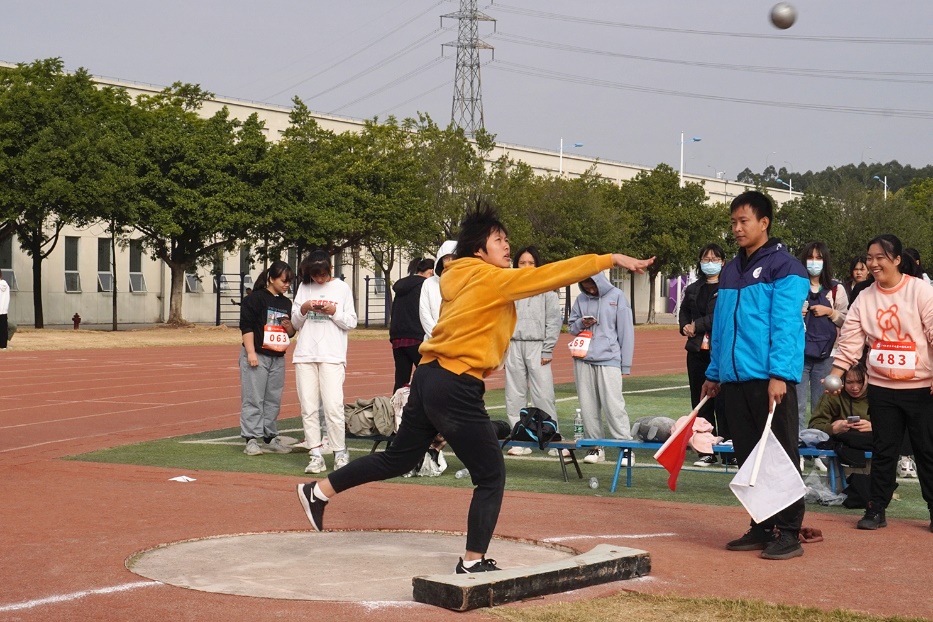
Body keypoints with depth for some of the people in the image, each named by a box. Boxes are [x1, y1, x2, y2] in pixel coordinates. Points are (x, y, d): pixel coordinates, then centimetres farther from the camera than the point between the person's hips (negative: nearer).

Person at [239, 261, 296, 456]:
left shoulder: (286, 303, 13)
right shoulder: (255, 298, -6)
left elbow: (292, 333, 20)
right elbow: (246, 326, -11)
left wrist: (289, 326, -3)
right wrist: (251, 352, -17)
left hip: (278, 358, 7)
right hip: (257, 356, -7)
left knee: (274, 400, 9)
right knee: (253, 399, -5)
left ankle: (270, 438, 17)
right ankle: (251, 440, -4)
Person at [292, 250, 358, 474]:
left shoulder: (341, 288, 4)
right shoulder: (303, 288, 12)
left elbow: (351, 323, 4)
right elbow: (295, 322, 14)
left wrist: (334, 311, -12)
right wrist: (303, 310, -6)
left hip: (332, 355, -3)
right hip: (305, 355, 3)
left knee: (333, 406, -11)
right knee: (308, 408, 0)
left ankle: (340, 453, 2)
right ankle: (315, 455, 5)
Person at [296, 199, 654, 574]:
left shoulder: (460, 279, 12)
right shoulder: (492, 279, -12)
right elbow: (551, 274, -14)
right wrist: (612, 259, -12)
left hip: (429, 377, 9)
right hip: (456, 388, -9)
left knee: (399, 458, 23)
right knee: (491, 477, 1)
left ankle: (319, 491, 29)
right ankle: (473, 562, 4)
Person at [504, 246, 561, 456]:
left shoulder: (546, 290, 2)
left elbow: (553, 321, 0)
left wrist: (547, 351, -6)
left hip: (537, 346, -3)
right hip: (514, 346, 3)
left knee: (544, 395, -8)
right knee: (515, 395, 4)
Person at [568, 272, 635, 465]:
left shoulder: (616, 296, 1)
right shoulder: (581, 299, 12)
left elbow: (626, 330, 1)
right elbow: (571, 326, 20)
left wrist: (625, 364, -3)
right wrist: (580, 324, -5)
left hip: (609, 360, -4)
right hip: (583, 359, 4)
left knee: (613, 405, -10)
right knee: (588, 405, 5)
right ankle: (595, 446, 13)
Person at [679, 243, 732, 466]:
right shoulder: (692, 289, 16)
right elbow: (684, 311, 30)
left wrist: (697, 326, -10)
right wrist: (684, 326, 8)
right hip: (697, 350, 6)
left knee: (723, 402, -8)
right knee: (701, 403, 7)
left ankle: (730, 452, -3)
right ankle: (706, 451, 13)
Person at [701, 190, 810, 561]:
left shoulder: (783, 266, -5)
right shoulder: (730, 271, 17)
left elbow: (786, 325, -13)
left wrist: (780, 374, -20)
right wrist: (714, 373, 16)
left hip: (771, 379, -7)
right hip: (735, 379, 7)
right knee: (748, 459, 10)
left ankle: (789, 533, 3)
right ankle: (762, 528, 19)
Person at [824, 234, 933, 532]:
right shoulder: (865, 298, 3)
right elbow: (850, 340, 2)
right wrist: (835, 375, -7)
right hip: (881, 388, 3)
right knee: (883, 451, 7)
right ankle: (876, 509, 14)